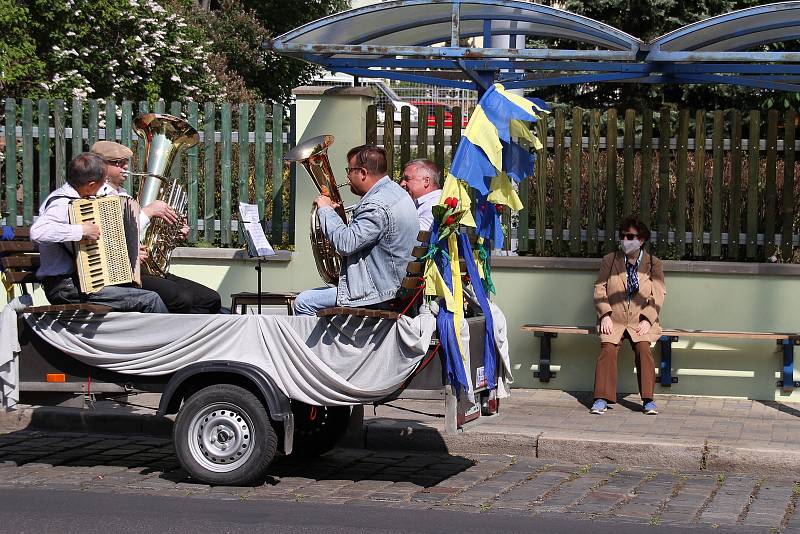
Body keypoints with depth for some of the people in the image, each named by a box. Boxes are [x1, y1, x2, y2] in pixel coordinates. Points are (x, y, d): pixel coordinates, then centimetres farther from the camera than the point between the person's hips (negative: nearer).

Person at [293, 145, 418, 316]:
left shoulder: (378, 206, -24)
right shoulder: (395, 191, 11)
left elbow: (346, 244, -28)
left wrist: (326, 210, -14)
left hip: (377, 295, -11)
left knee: (303, 303, -8)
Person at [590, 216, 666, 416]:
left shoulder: (653, 264, 10)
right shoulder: (609, 261, 12)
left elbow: (658, 295, 3)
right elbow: (599, 289, 7)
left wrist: (647, 320, -10)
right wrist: (605, 315, -8)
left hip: (640, 321, 0)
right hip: (614, 319, 1)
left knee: (643, 348, -26)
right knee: (608, 349, -25)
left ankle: (648, 399, -22)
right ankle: (602, 398, -25)